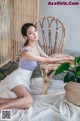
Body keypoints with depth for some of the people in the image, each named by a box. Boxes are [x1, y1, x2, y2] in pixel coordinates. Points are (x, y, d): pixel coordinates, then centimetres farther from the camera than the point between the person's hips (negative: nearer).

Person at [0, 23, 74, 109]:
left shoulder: (36, 44, 1)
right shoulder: (26, 52, -24)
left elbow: (47, 58, 9)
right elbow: (46, 60, -16)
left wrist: (65, 59, 2)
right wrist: (64, 58, -7)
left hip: (25, 80, 8)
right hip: (16, 79, -8)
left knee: (26, 104, -15)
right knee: (28, 101, -32)